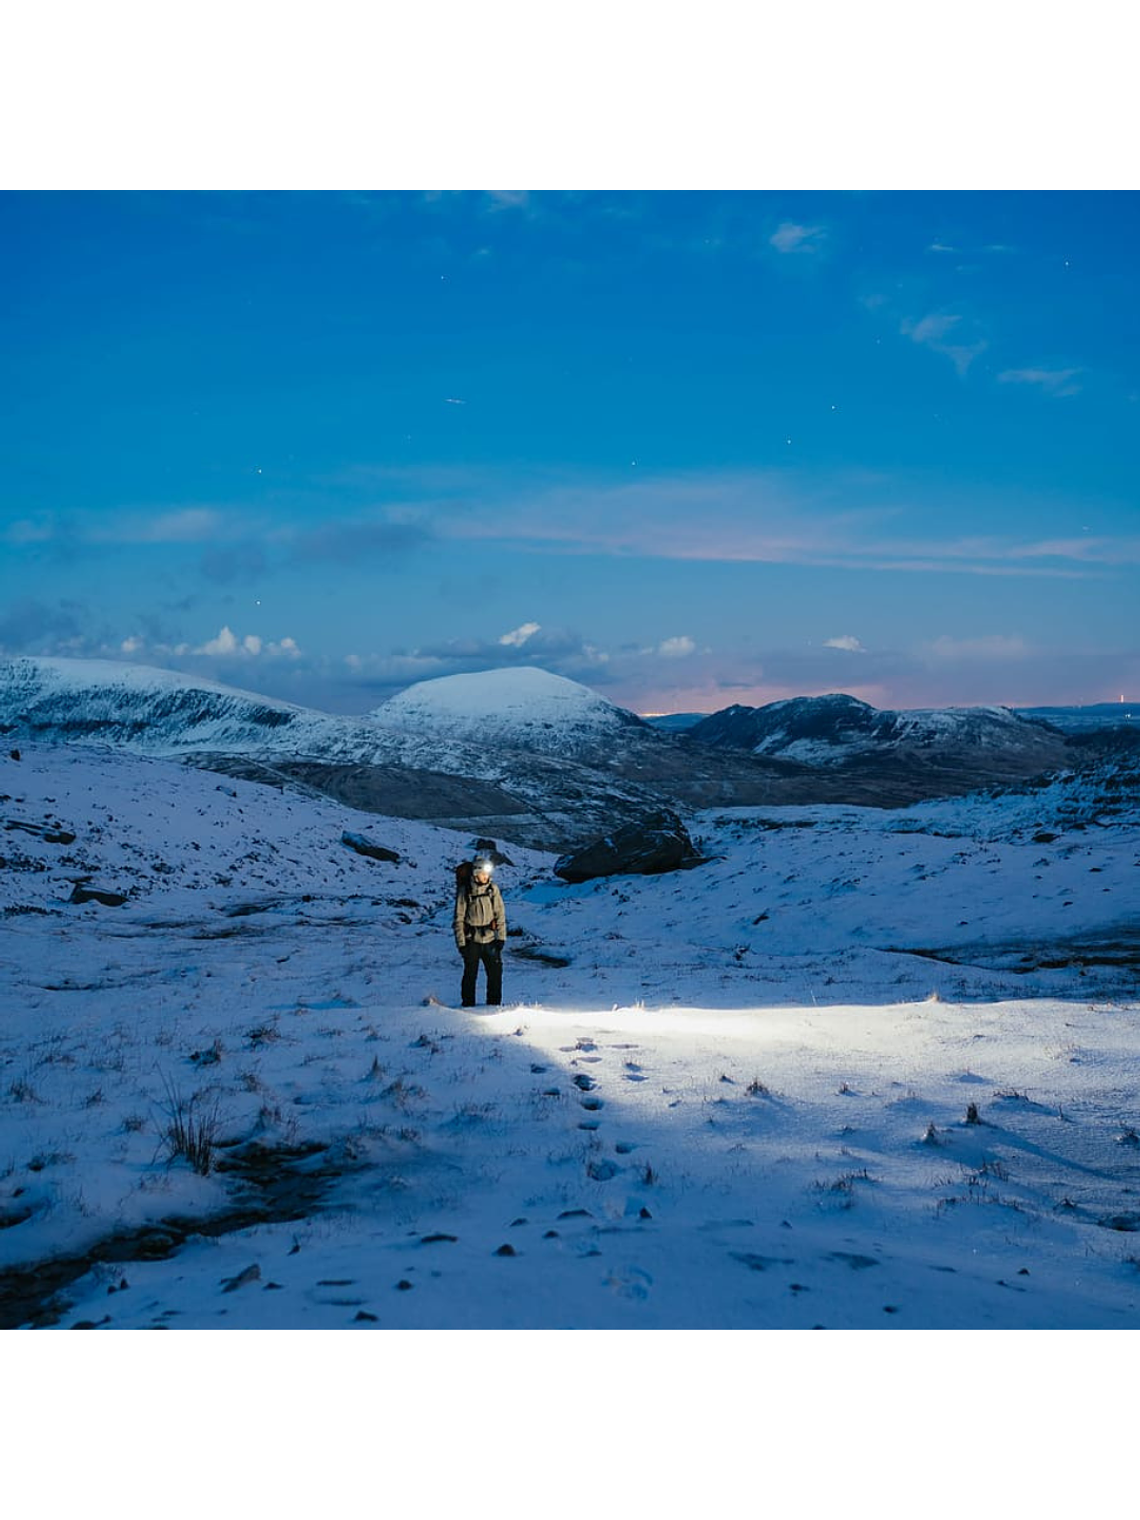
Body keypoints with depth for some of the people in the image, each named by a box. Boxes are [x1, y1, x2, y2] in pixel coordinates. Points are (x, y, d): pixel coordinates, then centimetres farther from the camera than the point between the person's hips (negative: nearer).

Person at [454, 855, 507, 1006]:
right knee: (470, 974, 4)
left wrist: (501, 937, 0)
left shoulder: (493, 889, 1)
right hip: (472, 940, -2)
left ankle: (494, 1004, 14)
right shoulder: (465, 891, -7)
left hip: (490, 939, 2)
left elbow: (500, 914, 6)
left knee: (496, 972, 2)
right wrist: (461, 942, -7)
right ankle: (468, 1005, 16)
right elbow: (459, 918, -4)